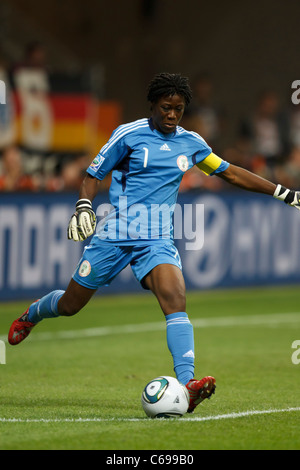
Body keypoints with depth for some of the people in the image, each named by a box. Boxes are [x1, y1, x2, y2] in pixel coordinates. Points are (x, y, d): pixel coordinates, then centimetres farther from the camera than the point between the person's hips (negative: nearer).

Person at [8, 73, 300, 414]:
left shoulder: (191, 143, 8)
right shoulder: (129, 135, -4)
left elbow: (230, 173, 17)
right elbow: (94, 174, 2)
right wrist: (83, 207, -16)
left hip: (156, 240, 2)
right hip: (114, 233, -2)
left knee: (176, 300, -23)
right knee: (70, 305, 8)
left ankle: (187, 384, -35)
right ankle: (31, 315, 44)